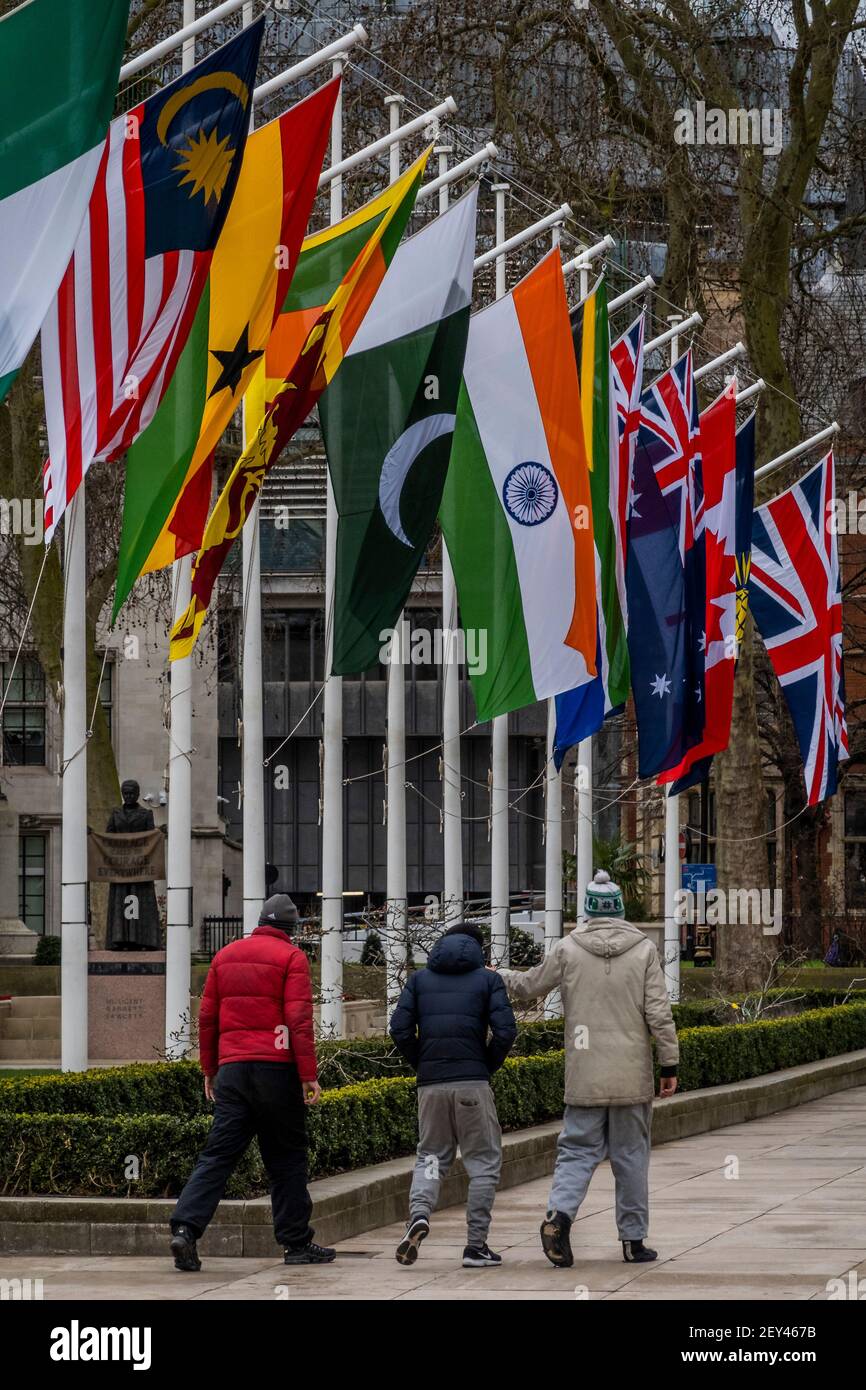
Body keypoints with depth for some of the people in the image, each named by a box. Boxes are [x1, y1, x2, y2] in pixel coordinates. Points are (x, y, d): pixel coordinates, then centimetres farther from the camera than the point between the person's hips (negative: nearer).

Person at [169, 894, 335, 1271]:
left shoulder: (225, 955, 14)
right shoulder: (291, 958, -2)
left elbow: (207, 1017, 14)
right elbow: (299, 1020, -10)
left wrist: (209, 1070, 22)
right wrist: (309, 1076, -9)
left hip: (232, 1068, 4)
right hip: (276, 1069, -4)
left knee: (218, 1154, 0)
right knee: (286, 1158, 6)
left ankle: (185, 1227, -16)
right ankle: (296, 1243, 10)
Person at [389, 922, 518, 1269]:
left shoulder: (419, 979, 13)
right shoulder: (487, 980, 6)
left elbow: (400, 1028, 1)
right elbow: (505, 1031, -6)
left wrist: (422, 1065, 13)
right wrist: (488, 1067, 8)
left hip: (430, 1085, 3)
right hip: (472, 1085, -2)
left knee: (430, 1156, 15)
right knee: (484, 1162, 7)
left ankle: (419, 1212, -14)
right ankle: (476, 1246, 4)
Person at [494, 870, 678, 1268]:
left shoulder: (568, 949, -1)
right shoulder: (643, 950, -2)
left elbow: (530, 987, 13)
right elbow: (659, 1014, -4)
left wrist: (501, 976, 34)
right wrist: (670, 1063, 2)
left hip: (584, 1076, 0)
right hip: (631, 1077, 0)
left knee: (578, 1150, 5)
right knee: (631, 1156, 9)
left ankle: (559, 1213, -20)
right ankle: (633, 1239, 13)